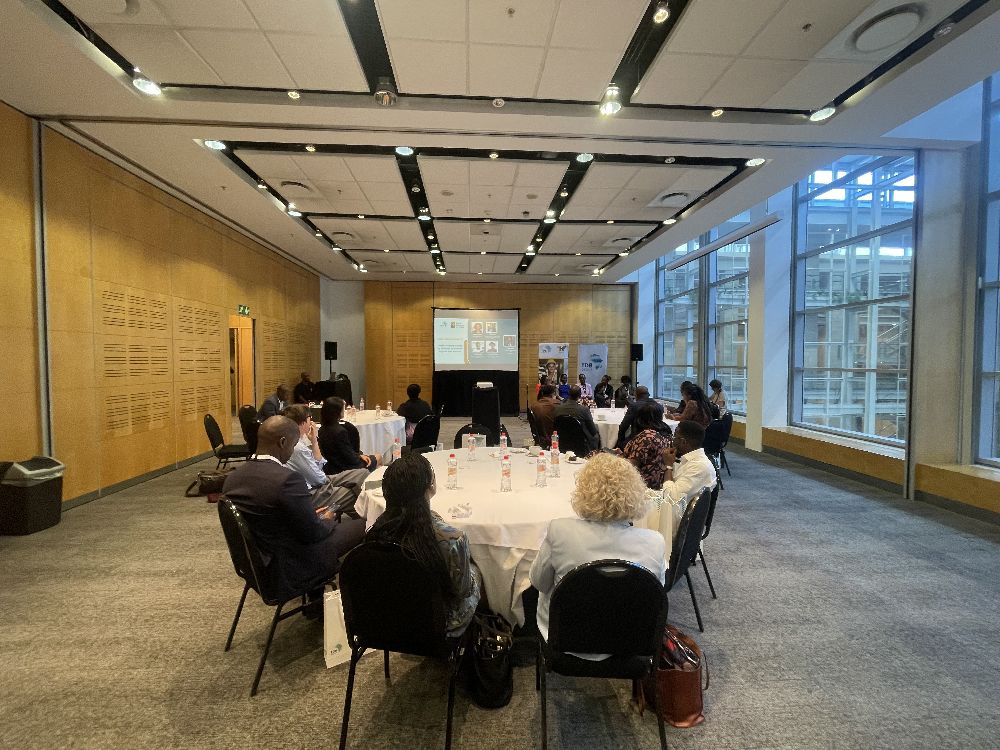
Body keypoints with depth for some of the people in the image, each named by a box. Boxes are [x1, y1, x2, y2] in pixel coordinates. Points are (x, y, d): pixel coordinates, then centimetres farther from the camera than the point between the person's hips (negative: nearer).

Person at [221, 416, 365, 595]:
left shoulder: (233, 477, -3)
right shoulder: (288, 479, -29)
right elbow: (313, 532, -21)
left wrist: (314, 517, 10)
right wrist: (326, 520, 1)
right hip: (288, 569, -8)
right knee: (361, 525, 2)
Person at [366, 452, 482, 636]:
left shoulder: (379, 528, -22)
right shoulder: (451, 539, -37)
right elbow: (463, 590, -20)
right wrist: (471, 569, 2)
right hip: (441, 621, -4)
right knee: (476, 571, 25)